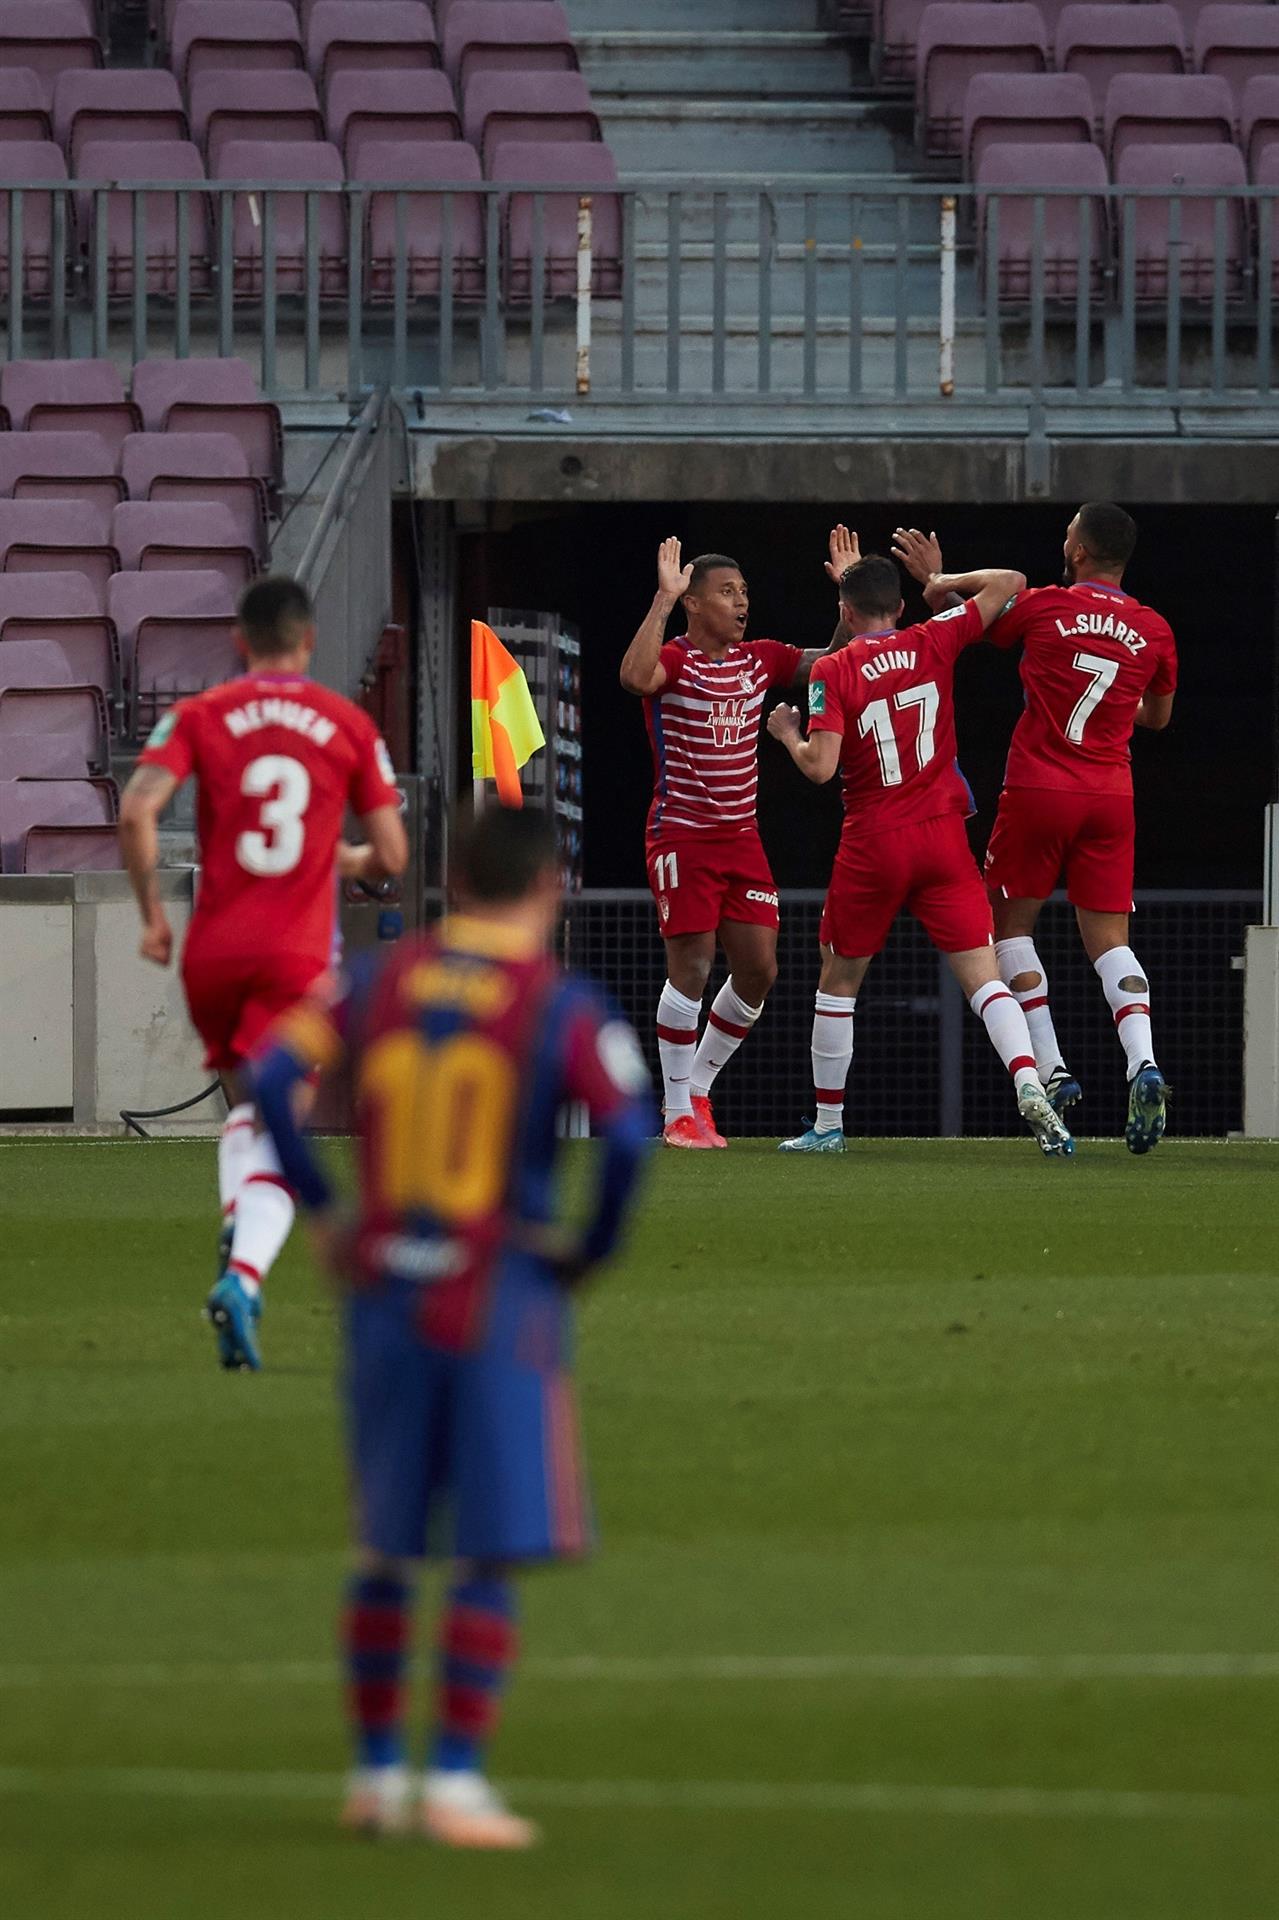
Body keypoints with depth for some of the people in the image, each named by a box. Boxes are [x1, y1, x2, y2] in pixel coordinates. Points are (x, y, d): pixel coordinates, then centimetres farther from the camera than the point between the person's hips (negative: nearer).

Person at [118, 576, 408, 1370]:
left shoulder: (199, 716, 3)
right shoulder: (349, 725, 4)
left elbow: (137, 811, -12)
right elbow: (391, 857, 3)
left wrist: (153, 913, -2)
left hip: (212, 948, 2)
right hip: (298, 955, -2)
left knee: (244, 1101, 26)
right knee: (278, 1137, -4)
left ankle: (235, 1223, 3)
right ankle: (245, 1273, -26)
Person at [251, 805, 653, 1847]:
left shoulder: (384, 981, 6)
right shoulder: (564, 1008, -7)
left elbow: (272, 1073, -2)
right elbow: (629, 1133, -19)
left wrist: (322, 1212, 5)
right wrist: (594, 1248, -4)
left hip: (385, 1289, 5)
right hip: (504, 1294, -4)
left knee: (384, 1547, 15)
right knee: (492, 1555, 0)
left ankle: (376, 1770, 19)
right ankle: (457, 1779, -5)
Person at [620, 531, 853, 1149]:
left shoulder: (759, 660, 9)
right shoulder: (672, 662, -11)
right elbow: (635, 677, -33)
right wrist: (663, 599, -35)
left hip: (741, 837, 6)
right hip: (682, 835, -6)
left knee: (758, 969, 2)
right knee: (691, 968, -9)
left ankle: (698, 1090, 20)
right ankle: (678, 1113, 1)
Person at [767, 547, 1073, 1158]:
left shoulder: (832, 672, -6)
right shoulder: (932, 643, 1)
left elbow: (820, 766, -15)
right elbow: (1009, 583, 5)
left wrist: (788, 735, 5)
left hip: (872, 846, -1)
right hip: (943, 838, 1)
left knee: (838, 980, 17)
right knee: (983, 976, -5)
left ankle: (828, 1124, 22)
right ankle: (1031, 1090, -29)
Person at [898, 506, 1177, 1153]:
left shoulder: (1044, 607, -6)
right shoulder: (1154, 631, 3)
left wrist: (936, 578, 27)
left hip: (1038, 791, -3)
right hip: (1111, 797, 3)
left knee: (1010, 922, 13)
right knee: (1108, 938, 4)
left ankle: (1051, 1069, 1)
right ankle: (1143, 1065, -20)